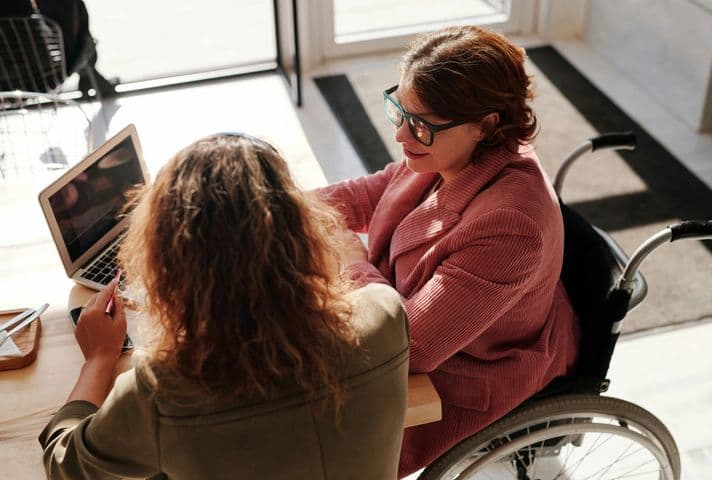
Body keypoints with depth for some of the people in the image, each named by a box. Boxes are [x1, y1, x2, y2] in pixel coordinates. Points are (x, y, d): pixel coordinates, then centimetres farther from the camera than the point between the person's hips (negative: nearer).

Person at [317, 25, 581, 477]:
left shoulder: (508, 224, -40)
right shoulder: (451, 152, -15)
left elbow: (409, 345, -38)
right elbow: (366, 195, 4)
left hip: (467, 379, -7)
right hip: (422, 323, 8)